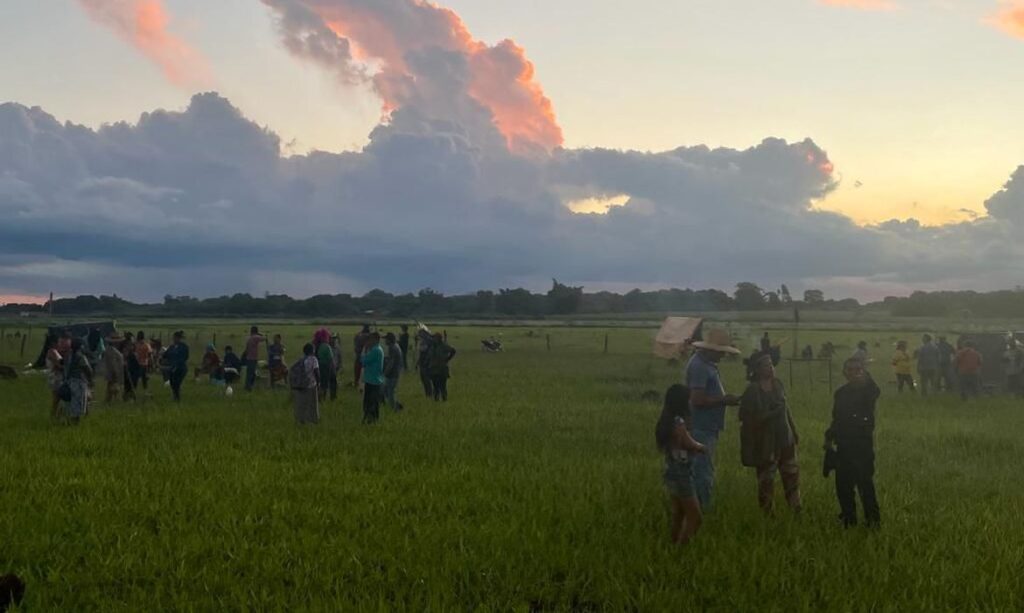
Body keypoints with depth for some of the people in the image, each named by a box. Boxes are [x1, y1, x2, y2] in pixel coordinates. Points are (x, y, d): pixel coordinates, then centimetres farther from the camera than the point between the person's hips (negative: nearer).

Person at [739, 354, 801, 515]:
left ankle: (796, 507, 28)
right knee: (766, 477, 4)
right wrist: (771, 414, -22)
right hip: (766, 441, -6)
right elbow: (748, 419, -15)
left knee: (792, 472, 13)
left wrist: (794, 431, 17)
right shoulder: (752, 390, -15)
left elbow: (786, 409, 13)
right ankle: (767, 512, 20)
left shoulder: (777, 384, 3)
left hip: (785, 438, 6)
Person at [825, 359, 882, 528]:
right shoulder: (840, 393, 11)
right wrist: (829, 437, 10)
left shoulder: (867, 389, -6)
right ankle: (848, 518, 21)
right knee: (843, 484, 9)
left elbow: (875, 392, -31)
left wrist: (866, 378, -46)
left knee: (865, 482, -9)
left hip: (863, 444, -5)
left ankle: (873, 518, 1)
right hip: (844, 444, 6)